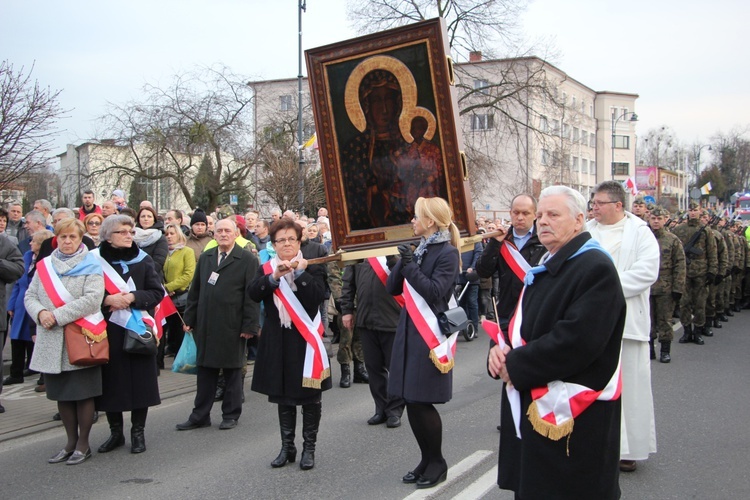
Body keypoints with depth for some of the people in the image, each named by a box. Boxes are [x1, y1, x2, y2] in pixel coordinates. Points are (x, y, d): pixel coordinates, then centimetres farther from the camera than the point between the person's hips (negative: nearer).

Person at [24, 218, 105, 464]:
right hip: (51, 343, 5)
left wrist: (58, 316, -18)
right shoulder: (45, 265, 12)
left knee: (83, 393, 2)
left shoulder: (90, 265, -4)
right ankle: (71, 442, 25)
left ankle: (83, 444, 15)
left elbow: (92, 299, -16)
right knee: (62, 395, 12)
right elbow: (30, 296, 11)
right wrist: (41, 313, -11)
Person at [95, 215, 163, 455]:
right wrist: (108, 300, -17)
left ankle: (138, 432, 12)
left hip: (137, 328, 0)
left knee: (139, 380, 0)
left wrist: (132, 297, -14)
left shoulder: (143, 260, 5)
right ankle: (115, 432, 19)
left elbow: (157, 292, 0)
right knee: (111, 381, 4)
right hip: (107, 330, 0)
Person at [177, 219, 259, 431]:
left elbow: (252, 294, -8)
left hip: (232, 326, -4)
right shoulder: (205, 257, 12)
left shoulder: (247, 260, -4)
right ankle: (200, 415, 18)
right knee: (205, 370, 10)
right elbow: (195, 290, 14)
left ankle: (231, 415, 19)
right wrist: (190, 318, 9)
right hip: (205, 325, 4)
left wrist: (249, 326, -12)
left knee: (232, 371, 7)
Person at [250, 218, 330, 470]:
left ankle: (309, 448, 14)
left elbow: (317, 296, -15)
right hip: (277, 341, 3)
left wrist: (300, 273, -19)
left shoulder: (312, 267, 0)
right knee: (282, 396, 11)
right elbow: (254, 293, -10)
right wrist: (275, 276, -22)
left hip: (305, 339, -3)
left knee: (310, 397, 3)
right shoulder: (266, 270, 8)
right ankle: (287, 447, 22)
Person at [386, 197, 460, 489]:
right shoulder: (418, 249, 13)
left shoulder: (447, 252, -9)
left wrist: (410, 266, -19)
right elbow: (392, 288, 9)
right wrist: (403, 262, -5)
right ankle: (427, 459, 22)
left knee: (422, 401, -5)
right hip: (410, 332, 8)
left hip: (431, 334, -7)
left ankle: (437, 462, 12)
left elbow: (435, 291, -19)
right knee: (411, 401, 9)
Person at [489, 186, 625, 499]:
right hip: (532, 407, 9)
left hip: (573, 418, -9)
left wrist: (516, 365, -17)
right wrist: (501, 350, -4)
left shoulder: (595, 268, -16)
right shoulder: (545, 267, 14)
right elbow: (523, 323, 19)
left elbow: (577, 340, -26)